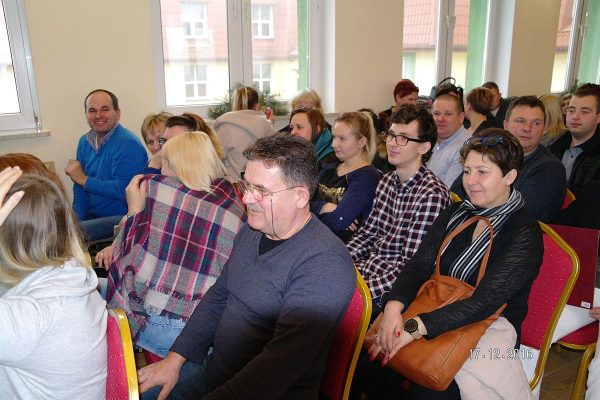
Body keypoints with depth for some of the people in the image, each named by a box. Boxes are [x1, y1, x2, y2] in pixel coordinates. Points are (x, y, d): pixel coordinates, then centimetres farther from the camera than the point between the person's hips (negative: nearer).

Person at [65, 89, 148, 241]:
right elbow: (80, 189, 9)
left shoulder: (128, 144, -17)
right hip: (92, 216, 8)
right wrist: (77, 220, -4)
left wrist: (84, 179, -15)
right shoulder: (85, 142, 9)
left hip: (121, 217, -8)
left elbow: (122, 190, -25)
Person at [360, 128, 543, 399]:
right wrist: (393, 307, -22)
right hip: (441, 322, 5)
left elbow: (486, 300, -22)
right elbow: (419, 265, -2)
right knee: (369, 358, -16)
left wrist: (414, 328, -32)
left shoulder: (525, 233, -11)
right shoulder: (456, 213, 8)